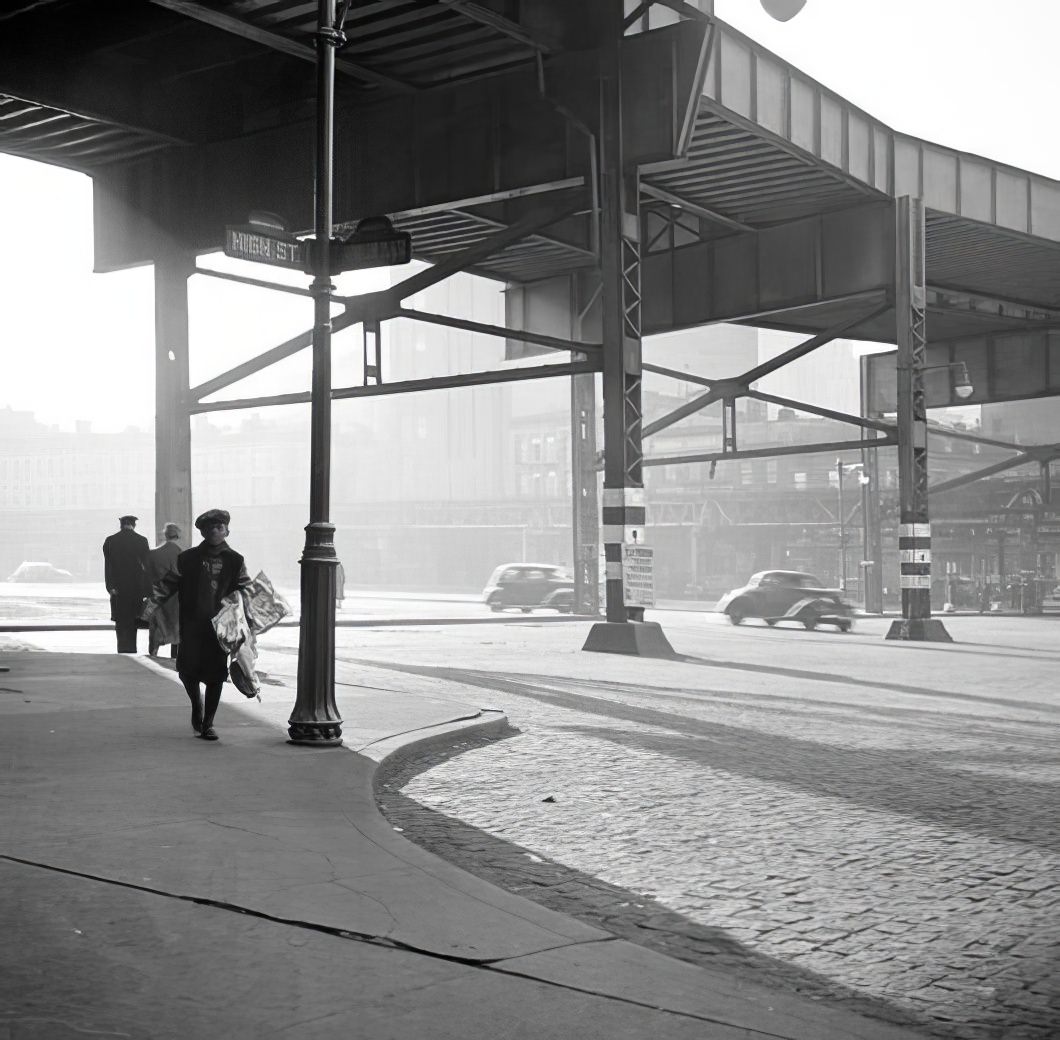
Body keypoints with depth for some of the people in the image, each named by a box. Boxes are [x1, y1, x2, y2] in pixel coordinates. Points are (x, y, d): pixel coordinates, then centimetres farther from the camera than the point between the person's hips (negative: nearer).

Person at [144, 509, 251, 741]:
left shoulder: (235, 561, 5)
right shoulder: (188, 558, 3)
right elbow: (166, 584, 5)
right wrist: (150, 607, -5)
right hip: (192, 626, 0)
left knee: (215, 676, 0)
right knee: (187, 671, -2)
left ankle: (207, 723, 11)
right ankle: (197, 704, 30)